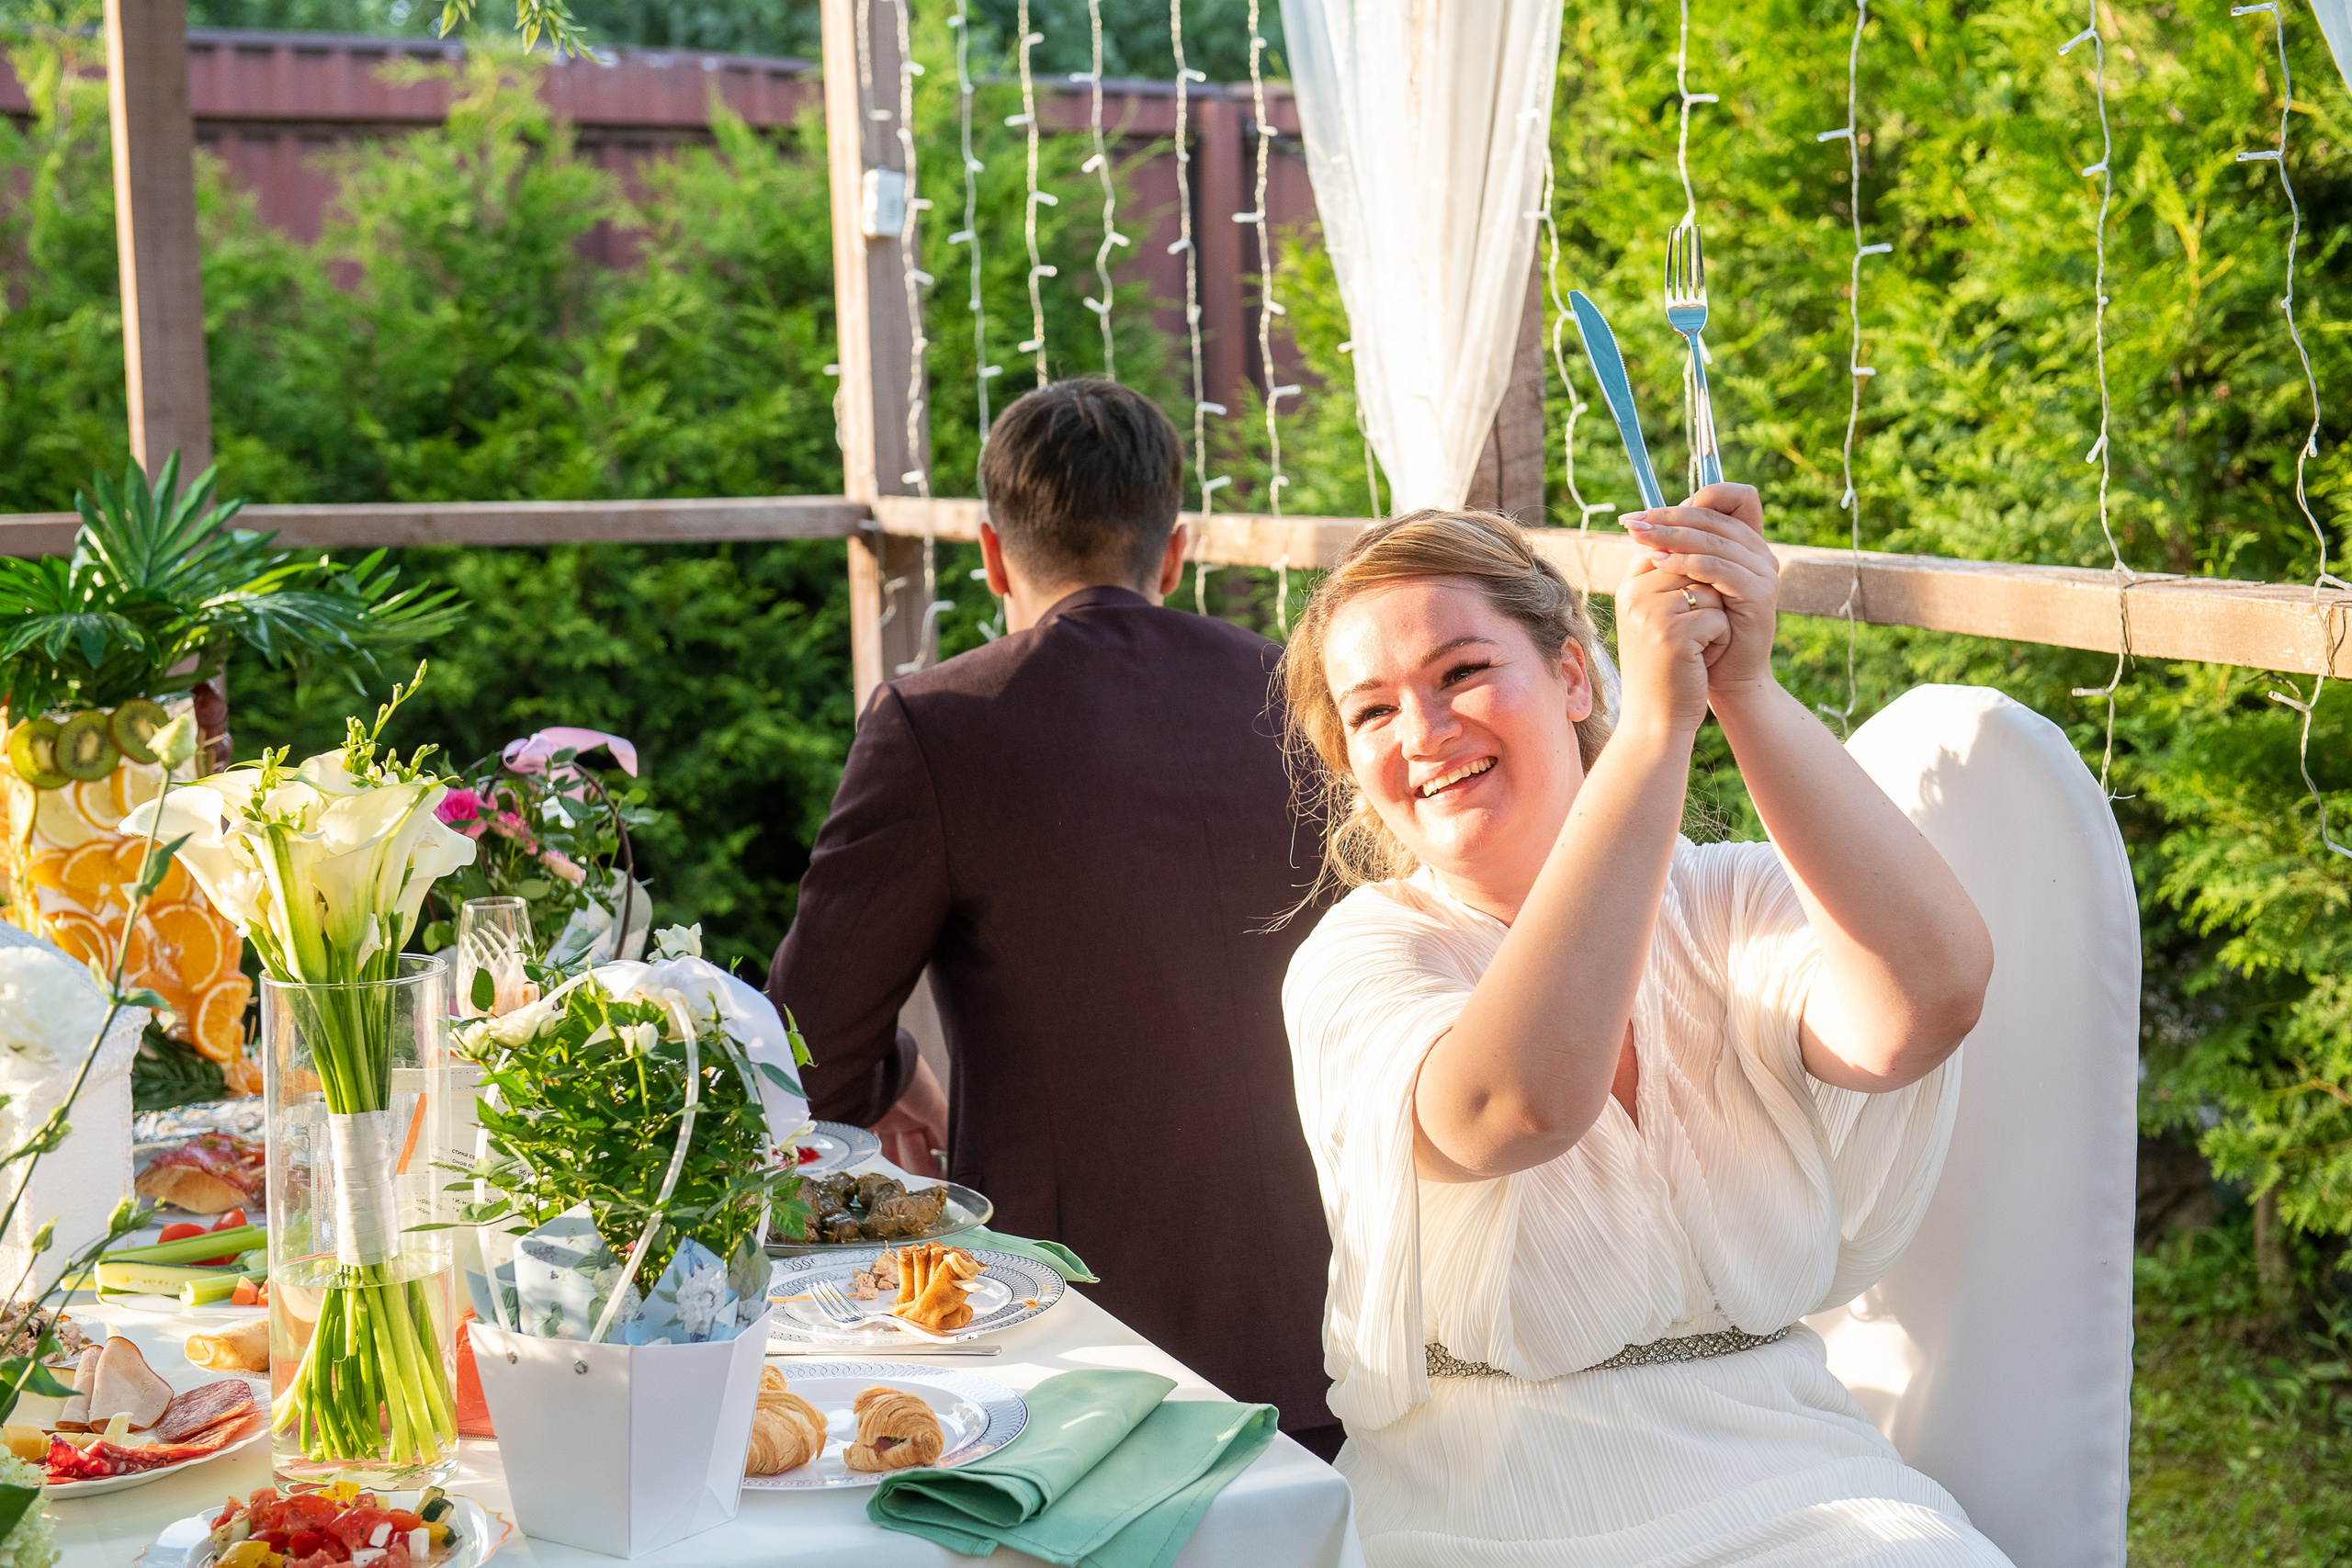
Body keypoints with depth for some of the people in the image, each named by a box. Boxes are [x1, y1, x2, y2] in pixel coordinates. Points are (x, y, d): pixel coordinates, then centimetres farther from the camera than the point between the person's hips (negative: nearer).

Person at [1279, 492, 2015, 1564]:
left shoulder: (1733, 908, 7)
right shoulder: (1361, 959, -2)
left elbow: (1929, 1000, -16)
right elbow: (1515, 1106, -26)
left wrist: (1745, 691, -21)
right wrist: (1657, 722, -24)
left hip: (1787, 1481, 2)